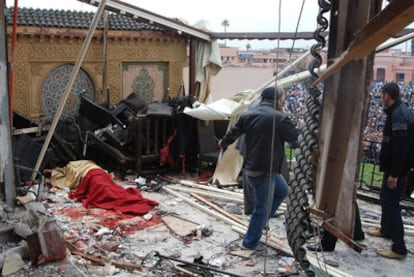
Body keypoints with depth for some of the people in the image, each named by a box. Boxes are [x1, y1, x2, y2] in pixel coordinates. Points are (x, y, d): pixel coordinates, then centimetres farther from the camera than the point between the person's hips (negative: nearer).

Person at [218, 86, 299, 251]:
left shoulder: (247, 115, 2)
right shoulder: (280, 118, -17)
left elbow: (233, 133, 18)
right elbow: (294, 137, -2)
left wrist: (223, 143, 38)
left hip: (250, 168, 8)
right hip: (265, 171, -8)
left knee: (282, 191, 27)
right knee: (262, 208, 8)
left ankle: (260, 221, 32)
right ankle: (250, 242, 22)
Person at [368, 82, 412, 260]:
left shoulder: (398, 114, -22)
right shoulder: (399, 111, 11)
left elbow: (400, 146, -27)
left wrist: (394, 173, -25)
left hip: (396, 168, -10)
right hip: (393, 166, 10)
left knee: (391, 203, -6)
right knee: (386, 198, 24)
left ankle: (399, 248, 0)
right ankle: (386, 229, 43)